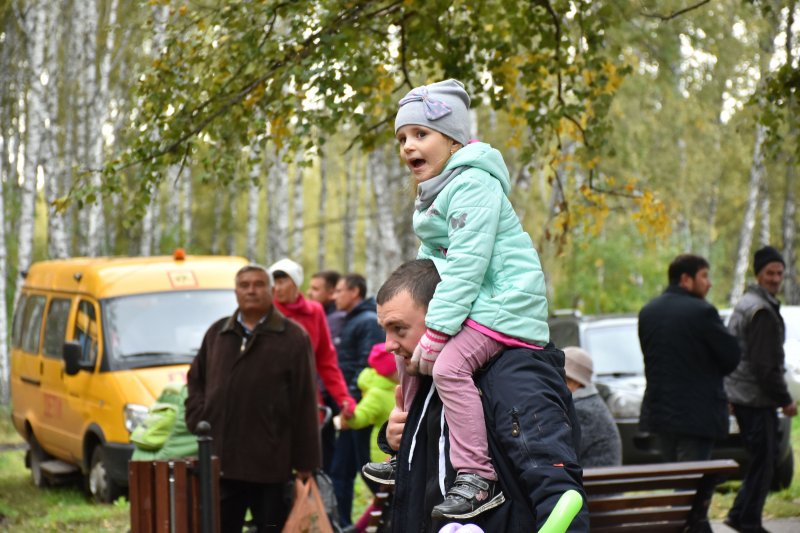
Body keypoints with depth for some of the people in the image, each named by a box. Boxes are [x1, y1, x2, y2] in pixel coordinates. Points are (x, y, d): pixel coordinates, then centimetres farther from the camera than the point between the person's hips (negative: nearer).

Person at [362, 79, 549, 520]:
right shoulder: (435, 191, 16)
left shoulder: (473, 183, -17)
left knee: (448, 365, -28)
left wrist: (437, 328, -27)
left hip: (504, 301, -11)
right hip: (471, 302, 11)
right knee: (412, 354, 19)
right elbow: (432, 258, 17)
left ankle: (479, 478, -27)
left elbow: (467, 262, -25)